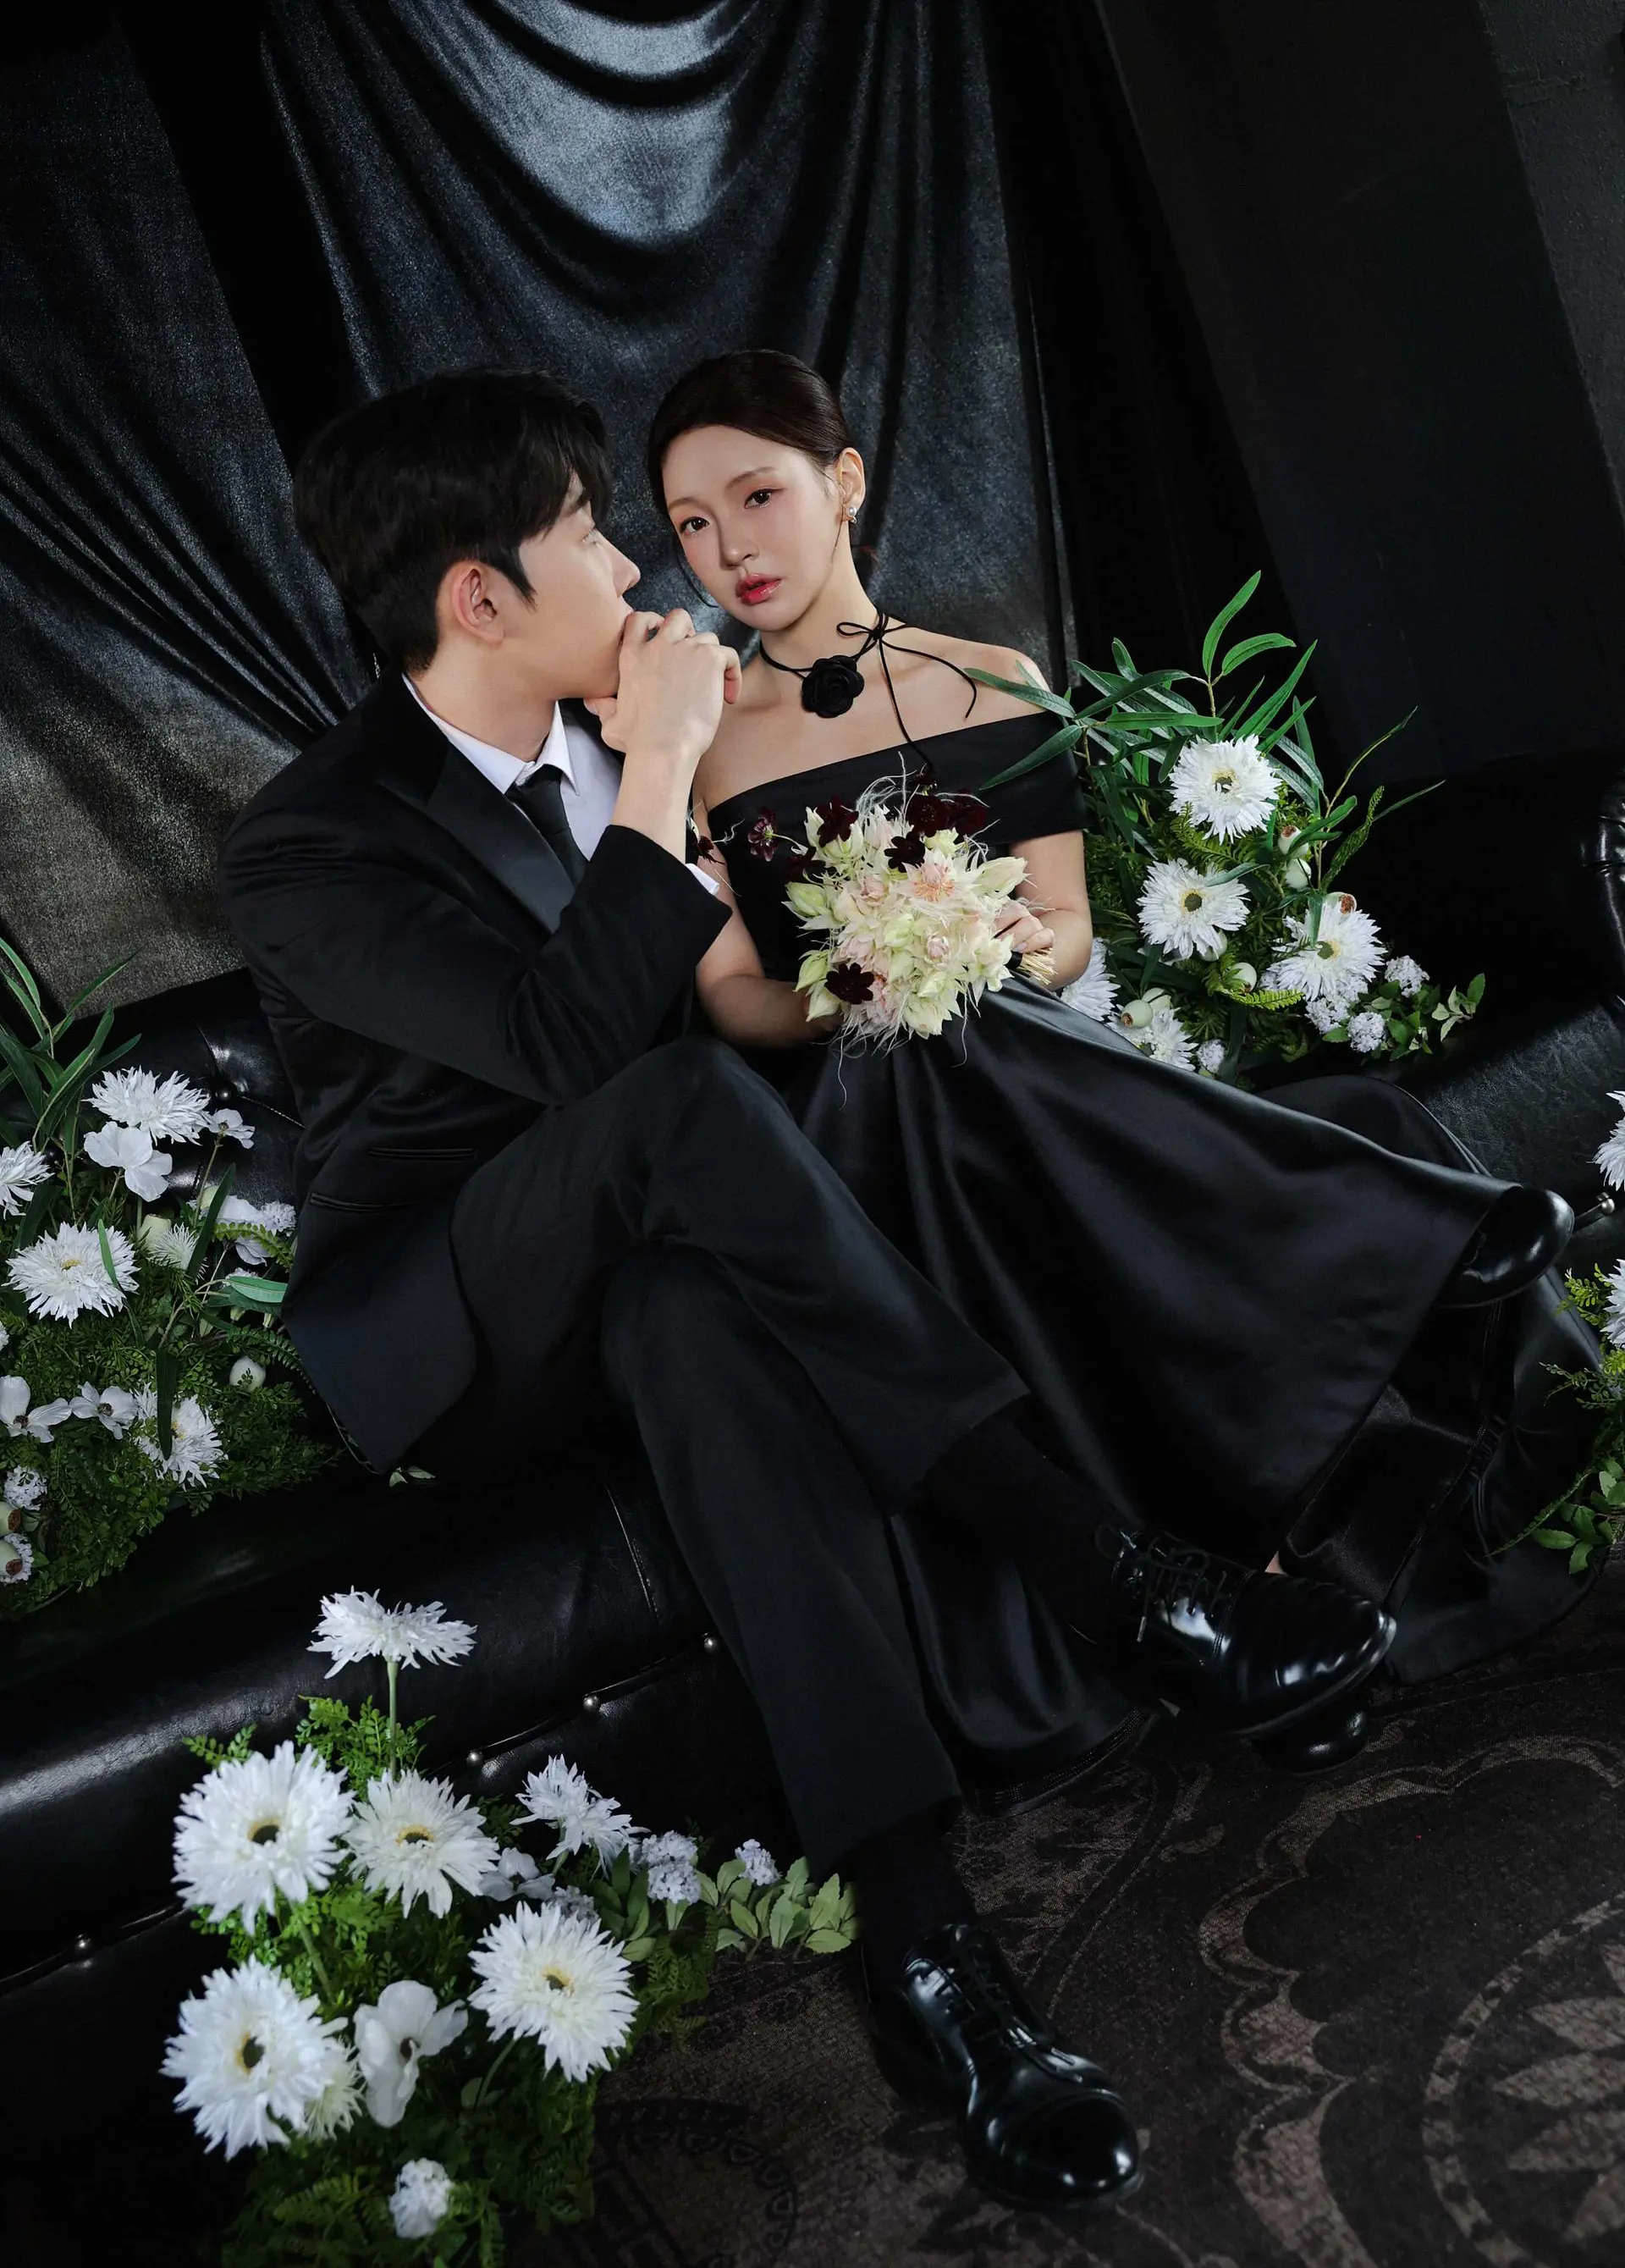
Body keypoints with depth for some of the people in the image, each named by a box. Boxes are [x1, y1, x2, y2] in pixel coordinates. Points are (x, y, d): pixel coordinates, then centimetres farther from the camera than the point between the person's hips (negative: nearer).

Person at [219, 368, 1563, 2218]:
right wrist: (663, 769, -23)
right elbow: (572, 1041, -31)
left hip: (641, 1267, 6)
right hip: (439, 1333, -6)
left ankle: (916, 1924, -39)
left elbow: (711, 995, 19)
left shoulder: (583, 746, 7)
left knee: (697, 1295, -33)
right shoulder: (303, 847, -15)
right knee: (683, 1103, -36)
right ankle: (1110, 1573, -33)